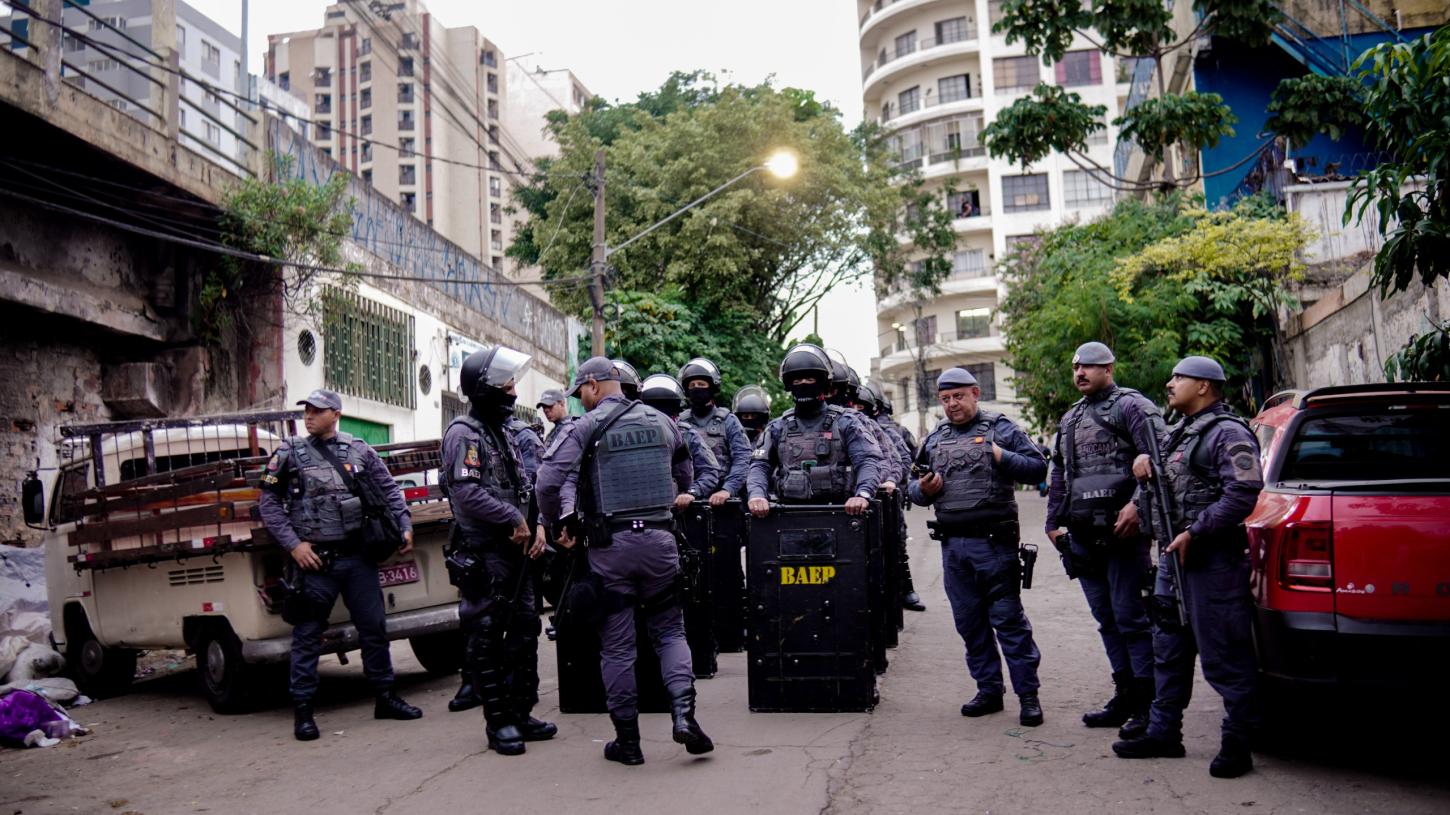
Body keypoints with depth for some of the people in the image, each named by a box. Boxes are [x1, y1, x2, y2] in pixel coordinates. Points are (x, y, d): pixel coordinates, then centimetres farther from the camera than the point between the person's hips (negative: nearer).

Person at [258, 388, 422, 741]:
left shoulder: (360, 451, 7)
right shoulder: (289, 454, 1)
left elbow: (389, 489, 12)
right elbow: (268, 503, 0)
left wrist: (405, 526, 1)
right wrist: (294, 544, -8)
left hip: (358, 555, 2)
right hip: (314, 559, -2)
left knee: (374, 626, 8)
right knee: (308, 634, 3)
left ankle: (385, 697, 21)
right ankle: (302, 709, 12)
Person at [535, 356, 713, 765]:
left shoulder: (586, 428, -4)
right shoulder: (661, 421, 10)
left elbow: (549, 480, -14)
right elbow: (685, 477, 20)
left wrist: (558, 524, 1)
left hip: (610, 546, -3)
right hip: (660, 540, 3)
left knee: (617, 645, 5)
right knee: (670, 631, 14)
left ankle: (627, 739, 11)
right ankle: (684, 712, -6)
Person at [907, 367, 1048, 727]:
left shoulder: (1000, 429, 1)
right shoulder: (934, 439, 15)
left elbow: (1038, 468, -4)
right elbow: (913, 488, 19)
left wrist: (1001, 458, -18)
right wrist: (922, 490, -4)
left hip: (993, 542, -5)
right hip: (952, 545, 5)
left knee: (1008, 619, -4)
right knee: (969, 622, 11)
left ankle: (1028, 694, 4)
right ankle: (989, 690, 22)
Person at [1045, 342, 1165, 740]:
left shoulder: (1131, 406, -4)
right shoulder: (1070, 419, 20)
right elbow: (1059, 474, 26)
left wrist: (1138, 505, -22)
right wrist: (1054, 522, 21)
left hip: (1122, 532, -8)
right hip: (1084, 537, 8)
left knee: (1130, 617, -6)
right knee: (1107, 620, 12)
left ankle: (1147, 703, 1)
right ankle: (1125, 696, 21)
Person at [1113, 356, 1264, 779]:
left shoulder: (1227, 433, -10)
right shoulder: (1176, 433, 18)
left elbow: (1244, 493, -21)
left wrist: (1194, 533, -21)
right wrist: (1143, 458, 10)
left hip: (1214, 559, -10)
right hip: (1174, 556, 10)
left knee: (1223, 656, -4)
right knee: (1169, 650, 15)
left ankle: (1237, 743, 6)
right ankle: (1164, 732, 24)